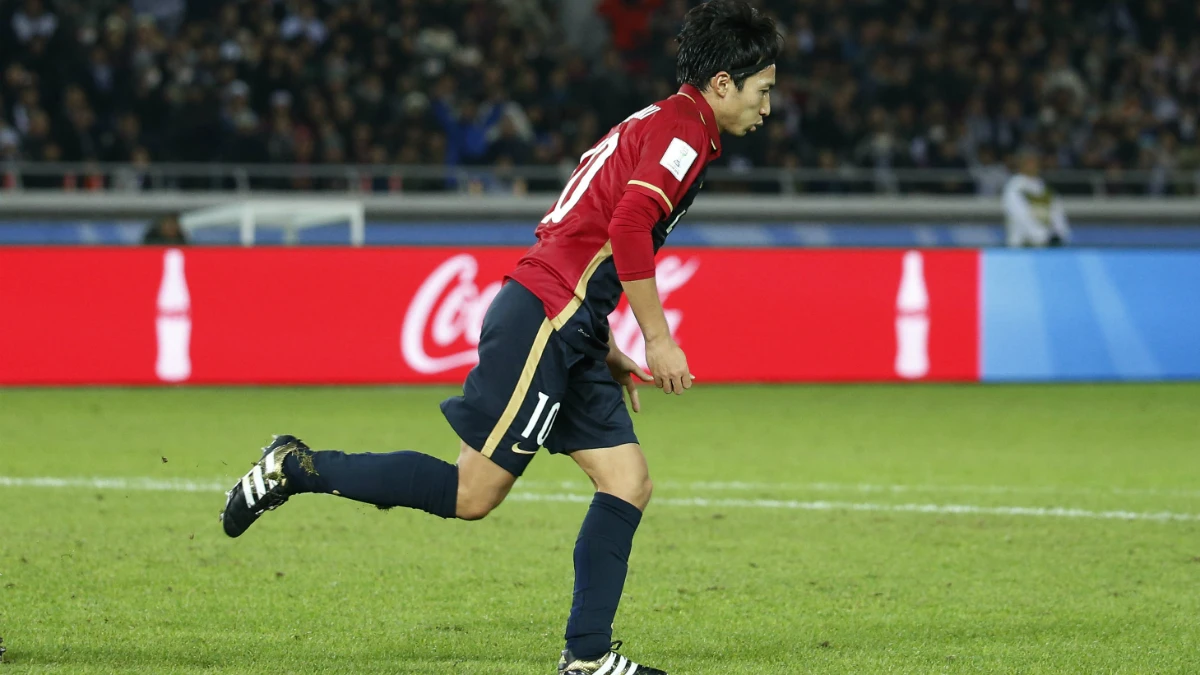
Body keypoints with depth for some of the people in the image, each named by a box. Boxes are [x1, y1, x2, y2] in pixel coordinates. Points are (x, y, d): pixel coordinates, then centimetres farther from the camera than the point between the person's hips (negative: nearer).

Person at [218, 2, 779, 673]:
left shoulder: (654, 126, 23)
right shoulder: (686, 128, -8)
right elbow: (629, 226, -23)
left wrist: (605, 351, 23)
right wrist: (658, 339, -16)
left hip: (566, 336, 10)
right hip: (542, 321, -10)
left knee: (629, 484, 4)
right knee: (473, 494, -9)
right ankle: (297, 468, -1)